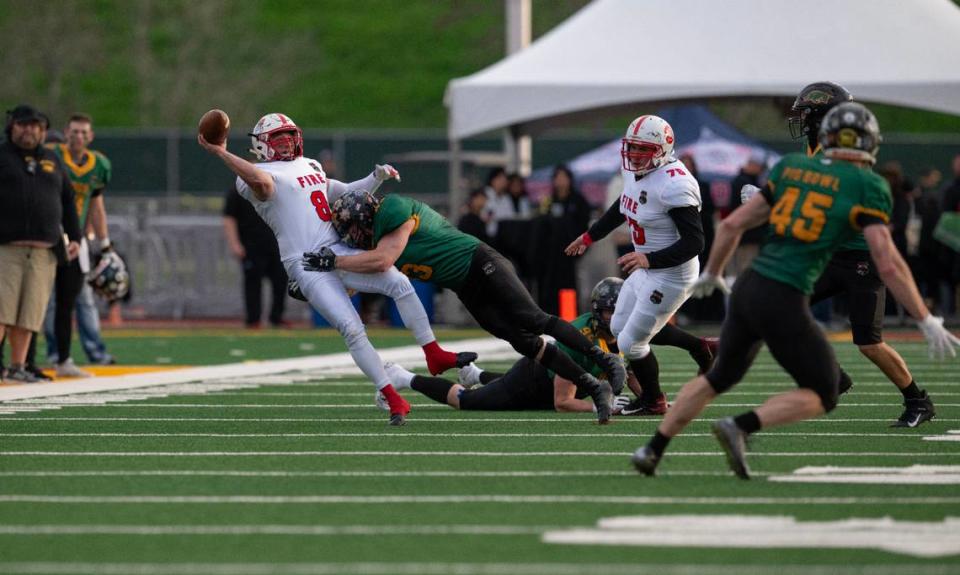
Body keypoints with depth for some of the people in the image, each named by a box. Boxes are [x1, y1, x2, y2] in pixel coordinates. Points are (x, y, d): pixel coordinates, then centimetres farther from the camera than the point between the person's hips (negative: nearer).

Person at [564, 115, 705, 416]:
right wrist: (590, 236, 34)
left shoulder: (673, 184, -28)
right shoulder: (635, 170, 0)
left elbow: (694, 242, -29)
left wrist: (649, 259, -38)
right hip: (645, 270, 10)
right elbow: (623, 208, 23)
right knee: (619, 328, 21)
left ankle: (654, 403, 22)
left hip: (670, 276, -10)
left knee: (631, 343, -1)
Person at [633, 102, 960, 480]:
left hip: (748, 288, 6)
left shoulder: (791, 168, 13)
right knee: (822, 395, 10)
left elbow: (732, 225, 17)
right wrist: (927, 322, -2)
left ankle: (653, 450, 25)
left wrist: (711, 274, 34)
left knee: (721, 375, 27)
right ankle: (740, 427, -10)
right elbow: (888, 265, -9)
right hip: (784, 303, -6)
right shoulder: (866, 187, -3)